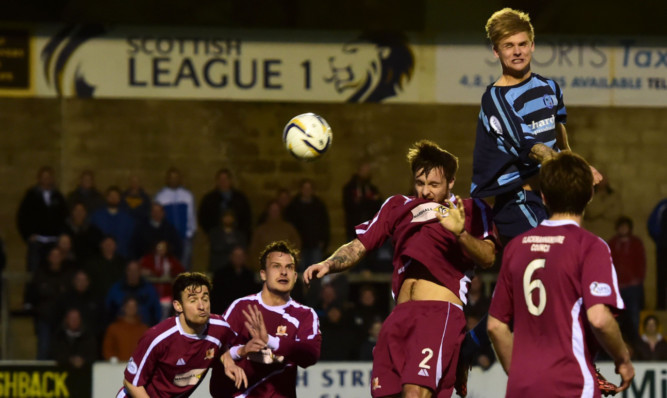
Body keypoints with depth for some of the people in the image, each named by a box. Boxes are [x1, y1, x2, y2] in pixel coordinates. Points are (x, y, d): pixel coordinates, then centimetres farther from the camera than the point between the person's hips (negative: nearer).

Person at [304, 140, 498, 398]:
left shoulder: (472, 210, 11)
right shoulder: (398, 207, 25)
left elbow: (487, 258, -6)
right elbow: (358, 247, 23)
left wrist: (460, 233, -24)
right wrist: (329, 264, 3)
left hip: (441, 312, -6)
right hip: (400, 316, 6)